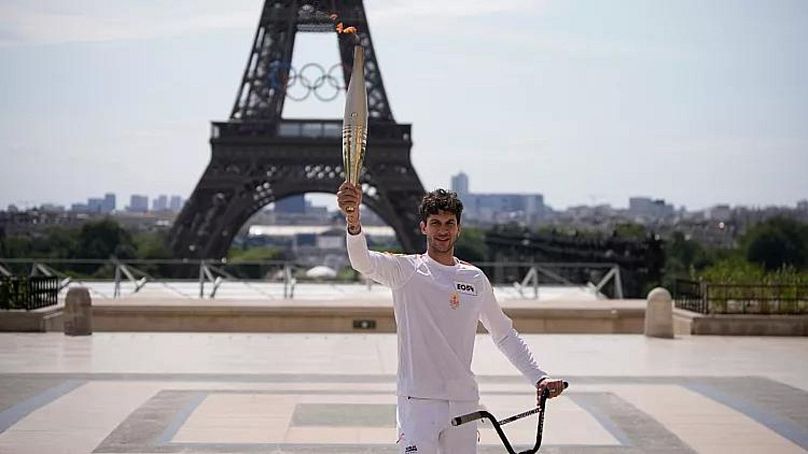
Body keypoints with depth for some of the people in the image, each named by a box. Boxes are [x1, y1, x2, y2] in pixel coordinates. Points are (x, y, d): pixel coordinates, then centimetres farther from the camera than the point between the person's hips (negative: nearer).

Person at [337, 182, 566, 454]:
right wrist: (353, 220, -42)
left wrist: (539, 378, 10)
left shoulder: (476, 279, 11)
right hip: (418, 400, -4)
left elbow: (505, 335, 20)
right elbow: (364, 262, -22)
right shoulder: (407, 270, -1)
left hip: (464, 401, 4)